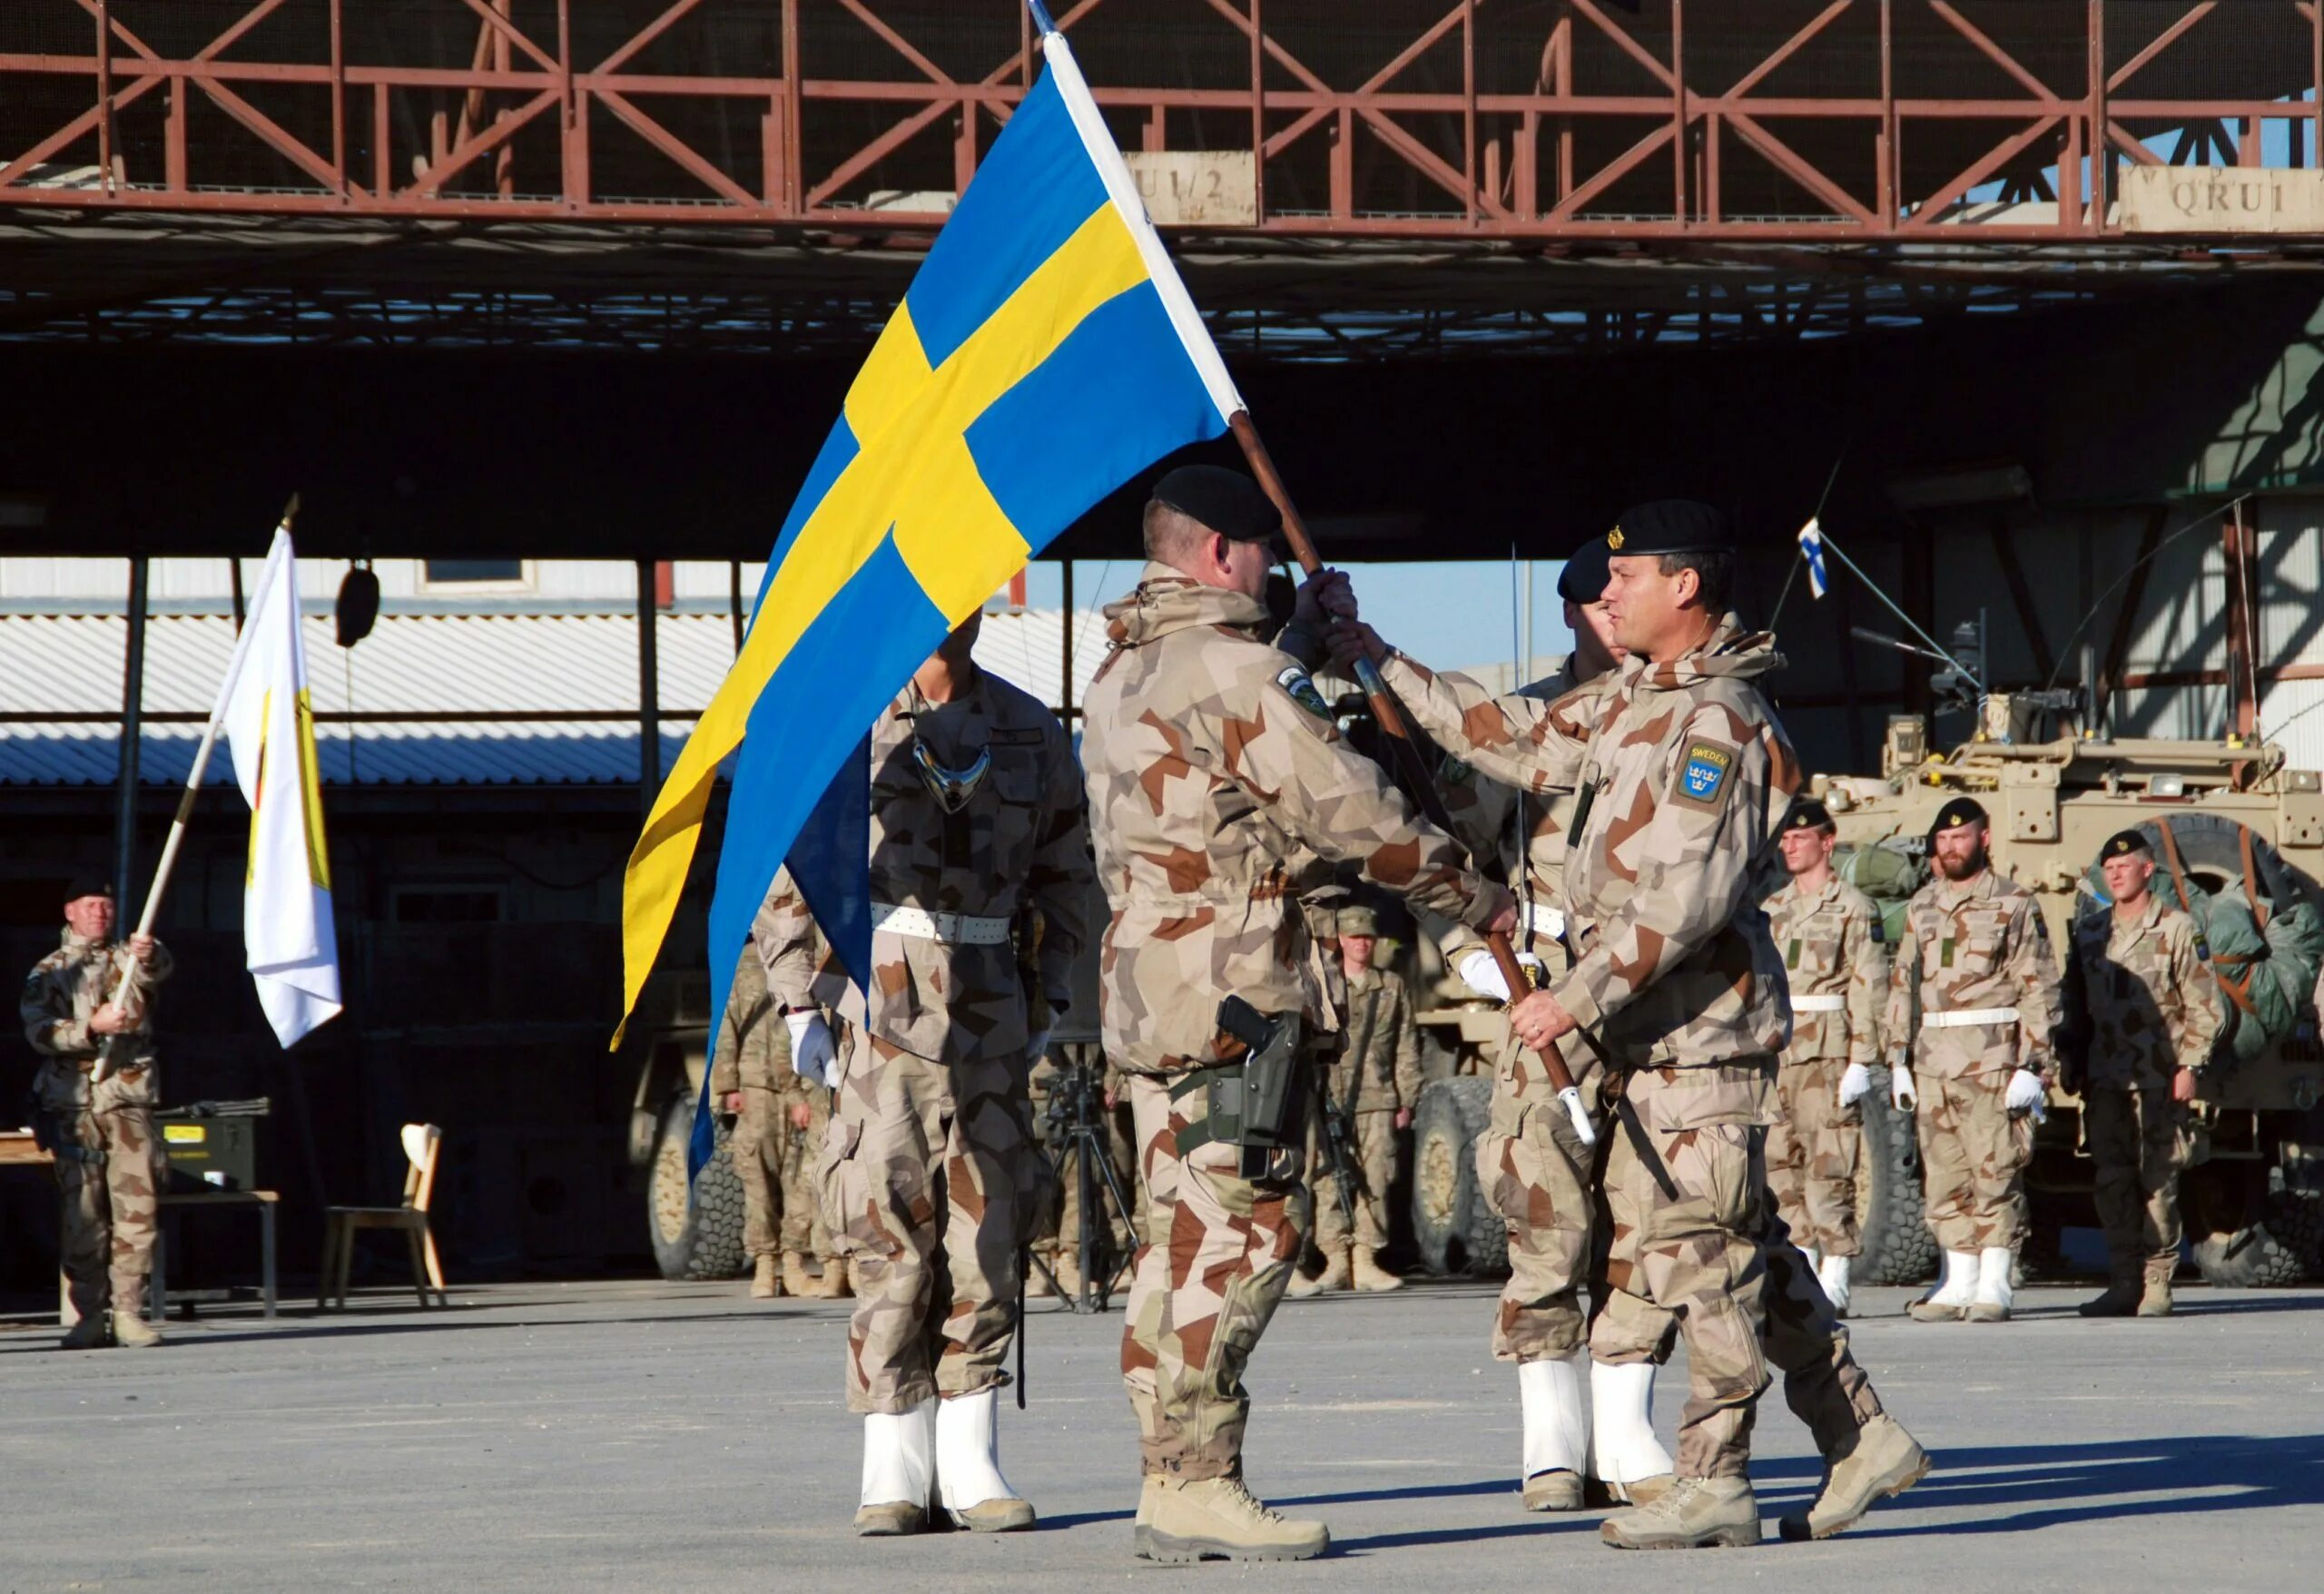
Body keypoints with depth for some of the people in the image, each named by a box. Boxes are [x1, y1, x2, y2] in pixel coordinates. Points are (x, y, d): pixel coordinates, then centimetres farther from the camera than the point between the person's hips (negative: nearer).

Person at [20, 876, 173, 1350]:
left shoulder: (127, 960, 14)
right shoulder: (48, 972, 11)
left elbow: (159, 969, -10)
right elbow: (38, 1031, -3)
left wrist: (147, 954, -34)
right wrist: (93, 1026, -18)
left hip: (128, 1101, 1)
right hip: (73, 1102, -1)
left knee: (138, 1207, -8)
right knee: (82, 1213, -3)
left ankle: (128, 1311, -5)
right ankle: (88, 1316, 2)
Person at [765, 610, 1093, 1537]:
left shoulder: (1029, 731, 12)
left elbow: (1062, 876, 19)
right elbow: (781, 872, 5)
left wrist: (1046, 1000, 11)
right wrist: (799, 1004, 0)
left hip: (988, 1007, 3)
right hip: (878, 1000, -3)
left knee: (988, 1234, 0)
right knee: (890, 1236, -6)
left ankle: (970, 1465, 7)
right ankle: (894, 1472, -2)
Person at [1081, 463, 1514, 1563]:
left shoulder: (1126, 671, 17)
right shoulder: (1230, 666, -12)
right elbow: (1353, 812, -12)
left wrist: (1303, 638, 31)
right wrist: (1479, 900, -1)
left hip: (1149, 979, 10)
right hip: (1231, 983, -10)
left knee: (1185, 1234, 11)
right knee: (1242, 1228, -10)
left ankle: (1169, 1476, 11)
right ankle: (1198, 1484, -12)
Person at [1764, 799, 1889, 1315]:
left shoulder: (1853, 906, -1)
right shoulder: (1771, 909, 19)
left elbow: (1868, 988, -7)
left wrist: (1862, 1061, -13)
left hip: (1827, 1051, -7)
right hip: (1774, 1054, 7)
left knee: (1828, 1167, -9)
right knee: (1779, 1166, 5)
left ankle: (1833, 1283, -7)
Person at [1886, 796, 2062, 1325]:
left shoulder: (2014, 905, 0)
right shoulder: (1921, 908, 16)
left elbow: (2037, 989, -3)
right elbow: (1902, 984, 19)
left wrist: (2032, 1067, -10)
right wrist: (1898, 1059, 12)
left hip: (1992, 1063, -5)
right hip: (1932, 1063, 5)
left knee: (1995, 1175, -5)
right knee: (1944, 1180, 6)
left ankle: (1993, 1287, -2)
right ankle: (1957, 1284, 12)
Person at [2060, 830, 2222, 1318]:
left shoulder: (2177, 930, 1)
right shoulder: (2090, 932, 14)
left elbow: (2203, 1006, -2)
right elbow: (2075, 1005, 18)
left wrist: (2190, 1066, -9)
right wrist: (2073, 1066, 11)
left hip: (2159, 1080, -4)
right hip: (2105, 1078, 4)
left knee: (2157, 1183, -4)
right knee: (2112, 1182, 0)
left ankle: (2157, 1285, -1)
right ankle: (2123, 1282, 4)